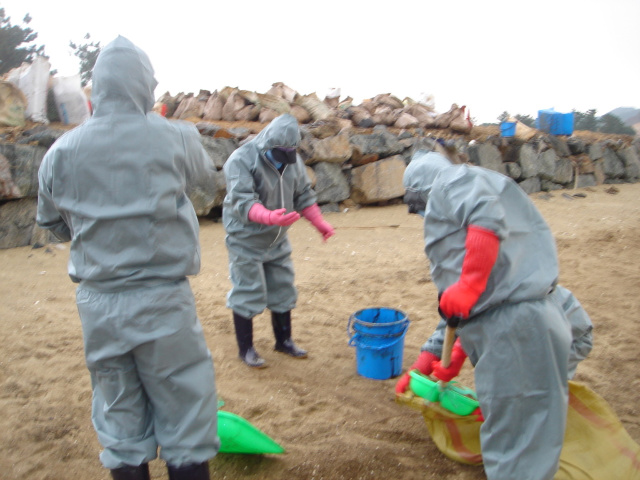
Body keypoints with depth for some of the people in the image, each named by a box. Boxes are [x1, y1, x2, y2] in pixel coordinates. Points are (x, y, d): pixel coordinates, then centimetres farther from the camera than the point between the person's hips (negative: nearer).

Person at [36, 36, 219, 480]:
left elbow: (54, 223, 9)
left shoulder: (61, 152, -2)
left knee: (121, 430, 18)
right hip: (162, 302, -3)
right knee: (185, 426, 11)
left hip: (97, 306, 4)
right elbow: (204, 173, 11)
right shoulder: (175, 138, -10)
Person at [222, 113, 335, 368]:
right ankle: (245, 348, 17)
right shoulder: (241, 161, -21)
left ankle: (284, 340, 32)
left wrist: (320, 223, -1)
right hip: (246, 240, -6)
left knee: (283, 291, 14)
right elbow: (242, 201, -32)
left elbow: (304, 195, 10)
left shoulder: (293, 160, 0)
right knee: (247, 294, -1)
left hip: (278, 240, 6)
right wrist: (270, 217, -49)